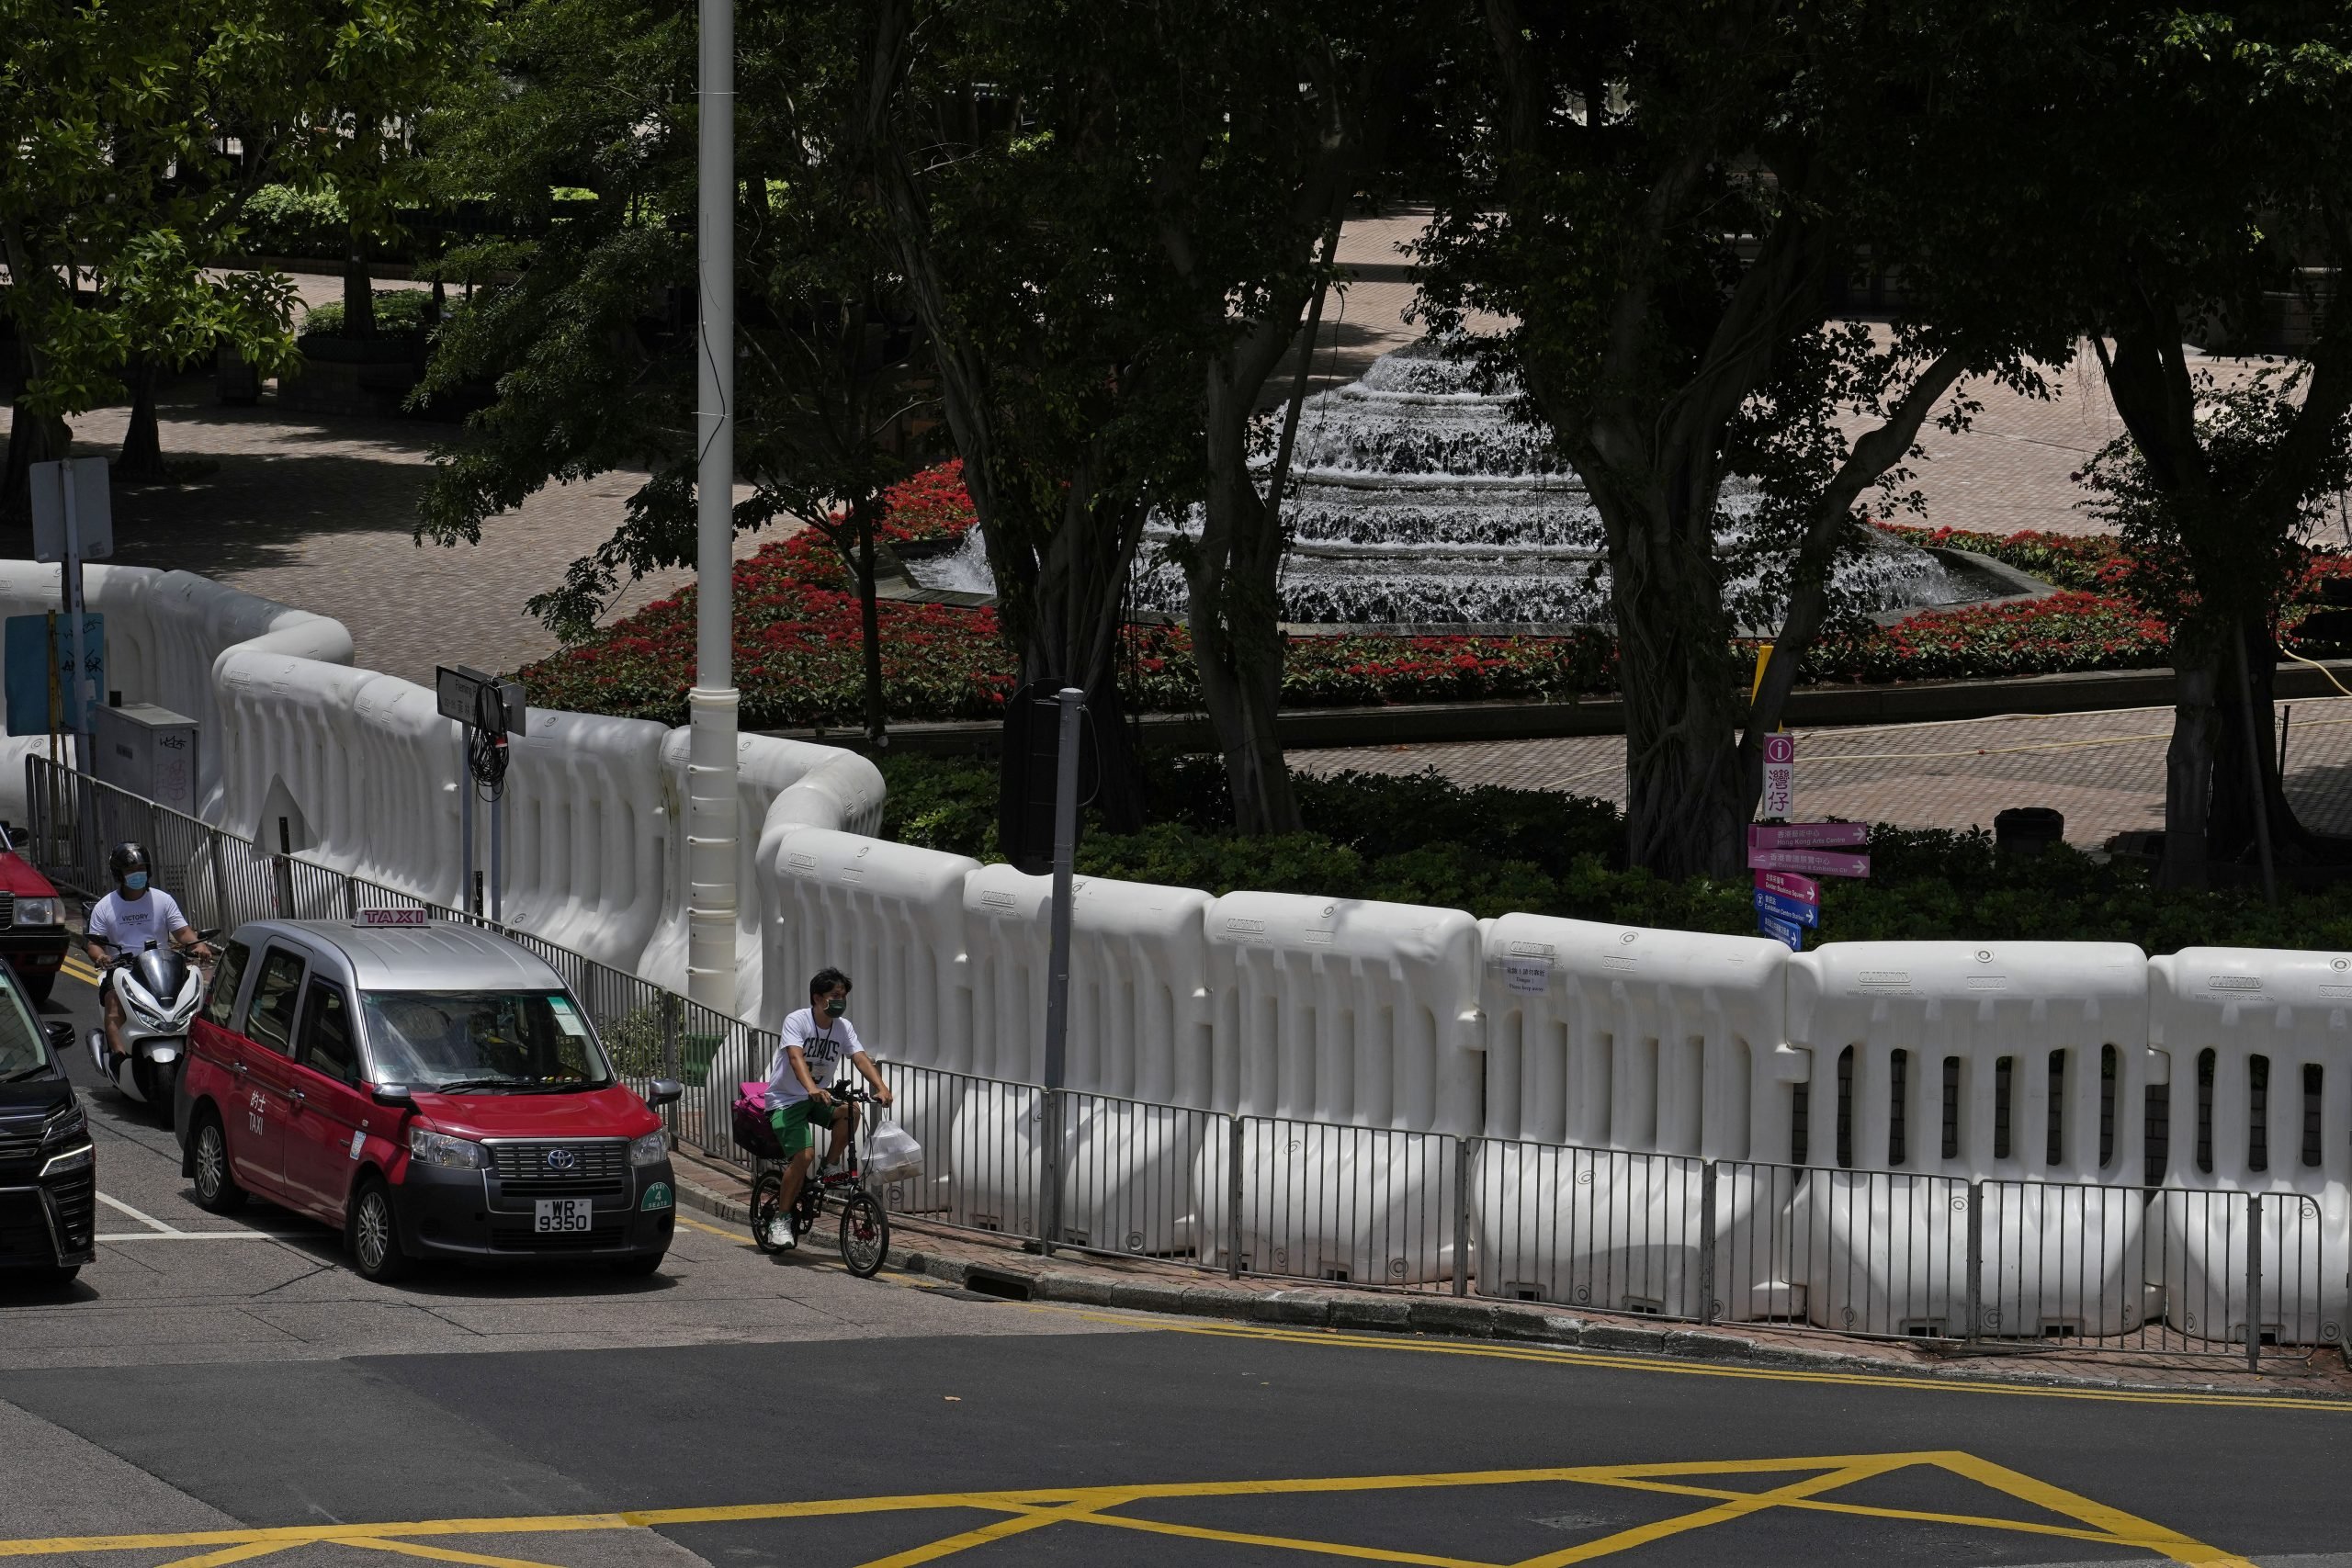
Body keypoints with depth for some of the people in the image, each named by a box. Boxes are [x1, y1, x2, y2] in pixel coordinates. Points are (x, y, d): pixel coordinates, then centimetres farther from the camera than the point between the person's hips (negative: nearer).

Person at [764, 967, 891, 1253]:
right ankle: (781, 1217, -12)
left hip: (817, 1097, 6)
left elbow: (861, 1058, -13)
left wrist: (881, 1087, -32)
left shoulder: (843, 1028, 0)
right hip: (785, 1100, -6)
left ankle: (828, 1169, -7)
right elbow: (796, 1057, -34)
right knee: (803, 1155, -25)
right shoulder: (797, 1021, -17)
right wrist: (812, 1088, -52)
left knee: (850, 1112, -25)